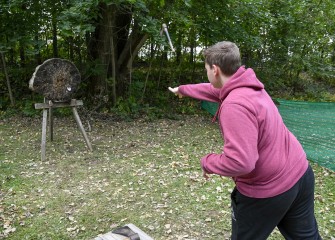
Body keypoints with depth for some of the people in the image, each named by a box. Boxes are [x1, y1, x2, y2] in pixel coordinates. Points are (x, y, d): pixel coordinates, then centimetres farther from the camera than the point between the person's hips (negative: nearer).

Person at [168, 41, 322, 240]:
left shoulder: (234, 105, -29)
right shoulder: (247, 85, 1)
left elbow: (239, 162, -35)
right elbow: (213, 90, 21)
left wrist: (207, 162, -15)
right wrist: (182, 90, 36)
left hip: (268, 191, -8)